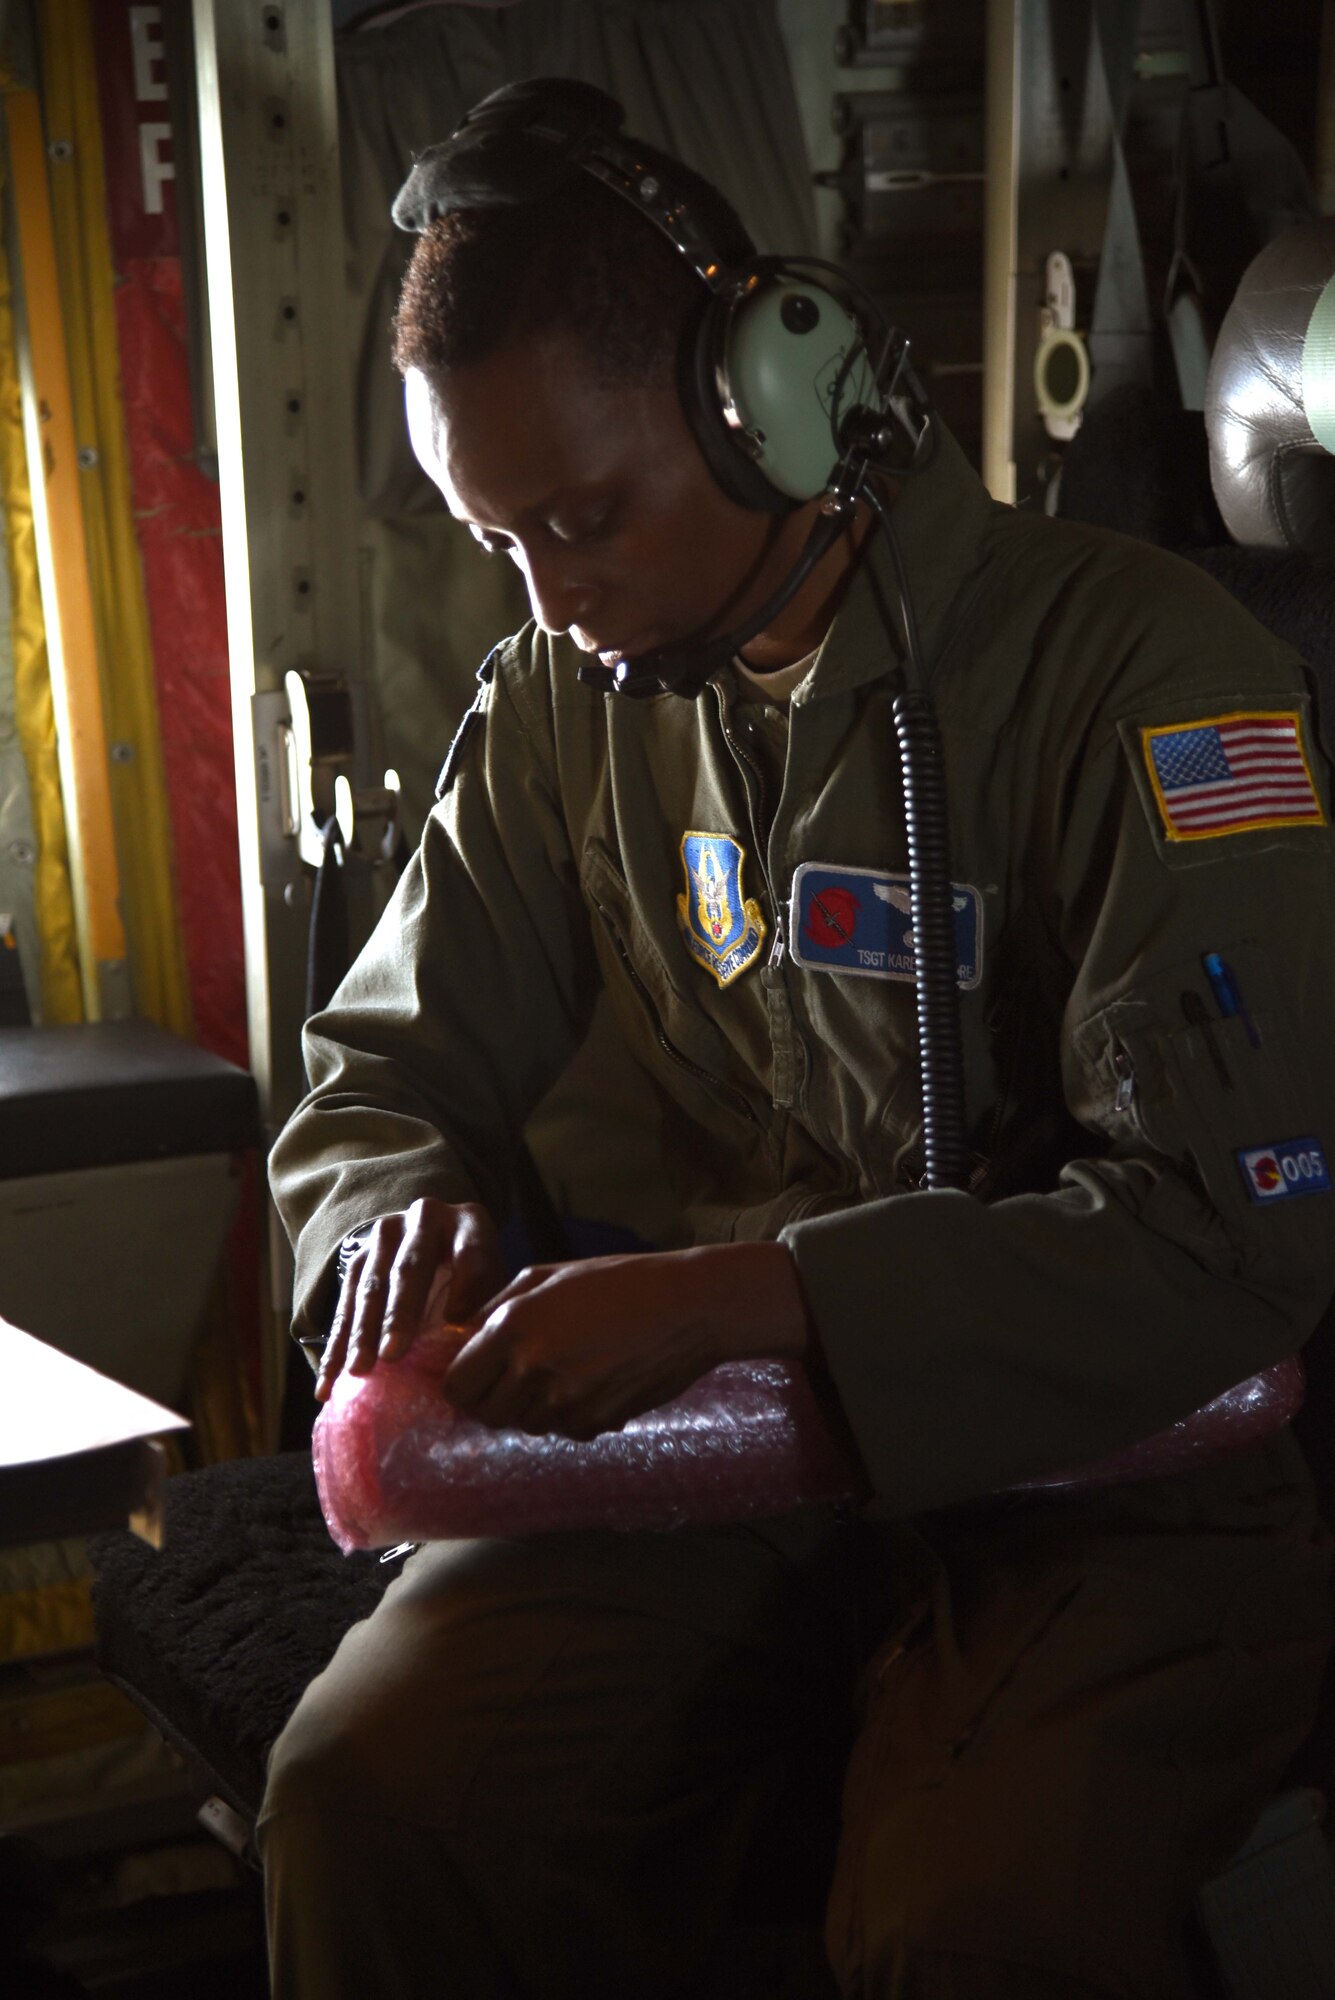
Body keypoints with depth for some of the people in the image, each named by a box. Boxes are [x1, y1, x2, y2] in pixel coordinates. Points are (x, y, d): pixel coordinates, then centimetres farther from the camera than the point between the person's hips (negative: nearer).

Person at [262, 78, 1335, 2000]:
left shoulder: (1146, 674, -13)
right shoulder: (566, 695, 6)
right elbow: (386, 1068, 14)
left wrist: (733, 1295, -27)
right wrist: (399, 1212, -11)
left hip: (1106, 1479, -4)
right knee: (367, 1794, -21)